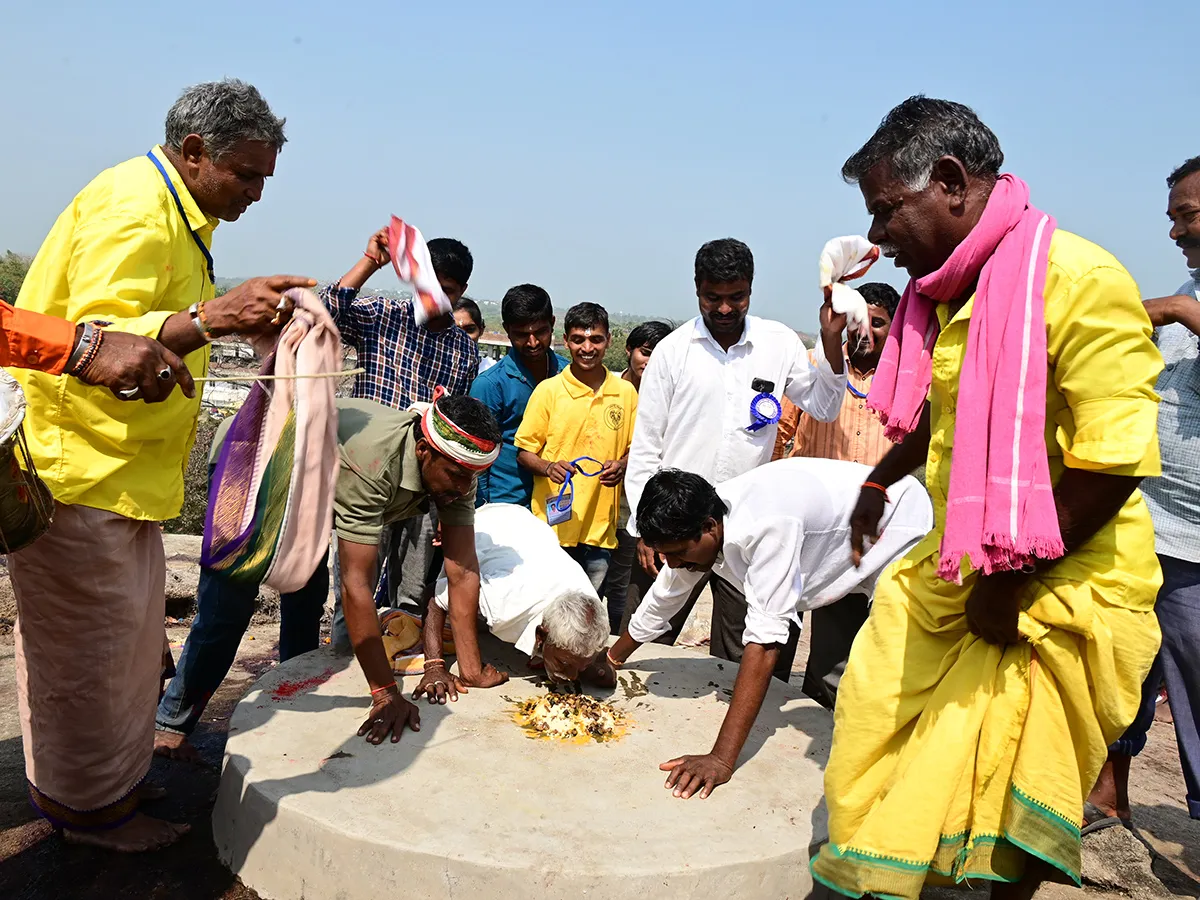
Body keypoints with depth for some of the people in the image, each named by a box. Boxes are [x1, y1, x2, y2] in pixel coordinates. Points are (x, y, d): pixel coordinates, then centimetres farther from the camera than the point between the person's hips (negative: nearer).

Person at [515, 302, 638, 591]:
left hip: (600, 527, 3)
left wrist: (622, 465, -6)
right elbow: (524, 452, 2)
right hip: (554, 525, -2)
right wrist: (549, 467, -18)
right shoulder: (548, 390, -2)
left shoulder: (625, 392, 6)